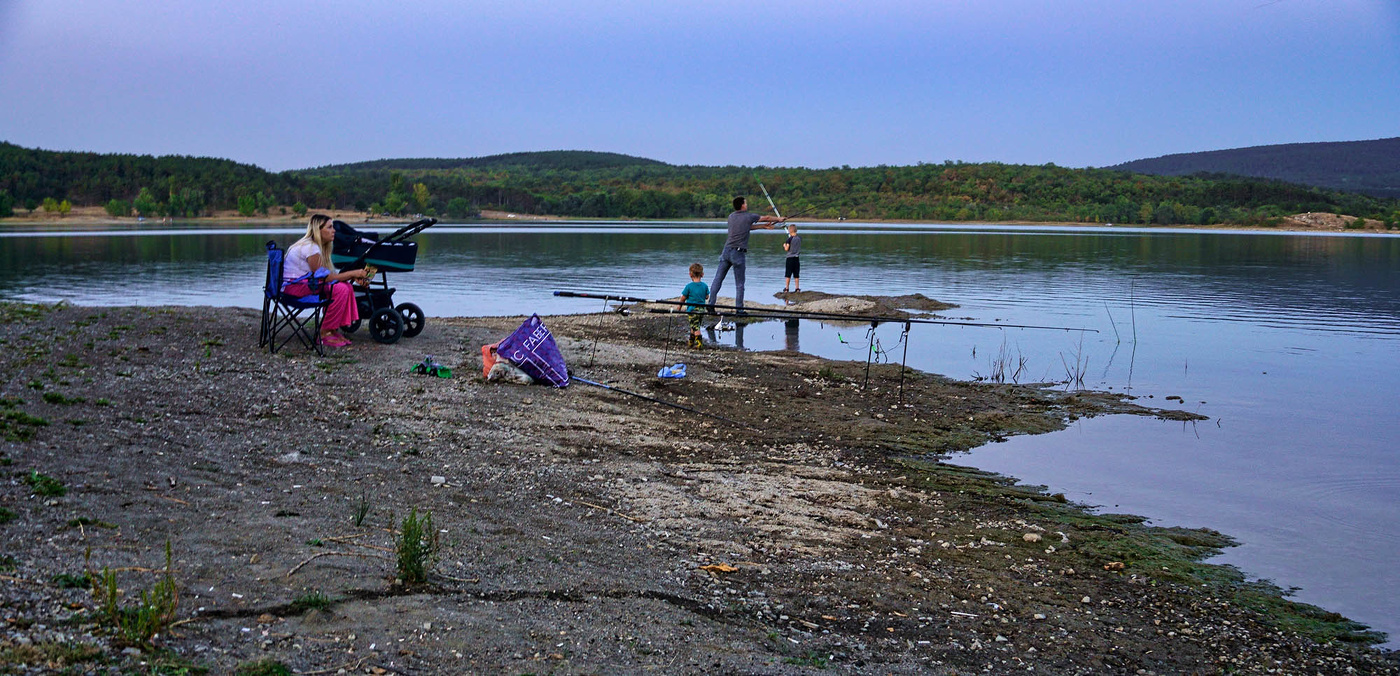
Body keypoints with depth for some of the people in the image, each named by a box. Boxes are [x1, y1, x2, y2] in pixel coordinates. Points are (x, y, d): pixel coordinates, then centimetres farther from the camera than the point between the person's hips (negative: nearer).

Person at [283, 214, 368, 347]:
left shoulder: (317, 246, 12)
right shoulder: (310, 248, -19)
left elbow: (325, 275, 8)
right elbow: (323, 277, -20)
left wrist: (353, 276, -4)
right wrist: (352, 273, -15)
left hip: (305, 283, 10)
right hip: (293, 286, -10)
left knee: (346, 286, -1)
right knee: (340, 289, -21)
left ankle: (332, 331, 0)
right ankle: (324, 334, -14)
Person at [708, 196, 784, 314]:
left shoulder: (731, 217, 13)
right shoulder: (749, 216, -2)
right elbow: (766, 218, 13)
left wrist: (763, 226, 29)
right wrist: (779, 219, 31)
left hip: (727, 251, 5)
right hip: (738, 253, -5)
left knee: (717, 279, 5)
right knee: (739, 284, 2)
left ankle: (711, 304, 1)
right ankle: (739, 310, 3)